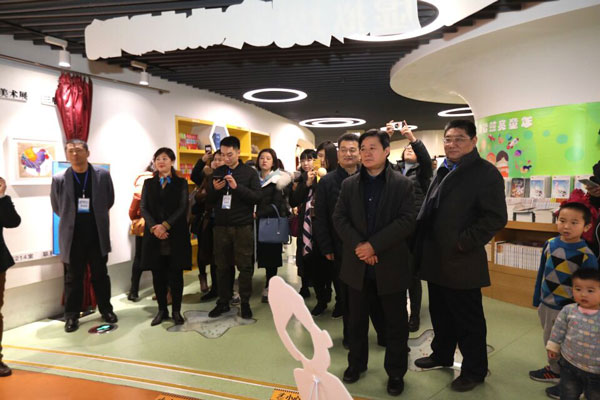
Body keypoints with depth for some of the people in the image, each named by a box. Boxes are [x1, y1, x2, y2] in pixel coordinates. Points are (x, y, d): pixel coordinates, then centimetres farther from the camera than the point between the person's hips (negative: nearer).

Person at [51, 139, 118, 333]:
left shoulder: (102, 175, -3)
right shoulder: (59, 179, -4)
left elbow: (109, 200, 10)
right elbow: (57, 207, 9)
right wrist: (71, 219, 11)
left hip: (97, 235, 1)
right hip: (72, 236, 0)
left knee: (100, 274, 12)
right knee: (73, 277, 9)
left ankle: (106, 309, 26)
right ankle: (71, 316, 20)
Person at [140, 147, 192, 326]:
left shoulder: (181, 183, 5)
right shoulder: (149, 183, 12)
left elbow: (182, 208, -6)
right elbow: (143, 208, 2)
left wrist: (165, 226, -17)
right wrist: (153, 227, -15)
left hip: (175, 235, -2)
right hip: (154, 236, 2)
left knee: (175, 274, 4)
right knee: (158, 275, 7)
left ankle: (176, 310, 16)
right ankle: (162, 309, 21)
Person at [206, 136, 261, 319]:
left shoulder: (250, 172, 0)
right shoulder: (218, 172, 10)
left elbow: (257, 197, -10)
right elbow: (209, 200, 10)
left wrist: (237, 186, -21)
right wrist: (214, 189, -12)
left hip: (243, 227, -3)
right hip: (221, 226, 3)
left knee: (245, 266, 3)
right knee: (222, 266, 9)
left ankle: (245, 303, 15)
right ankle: (223, 302, 21)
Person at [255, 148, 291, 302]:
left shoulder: (278, 180, -3)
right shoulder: (254, 178, 10)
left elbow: (276, 205, -10)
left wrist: (257, 214, -16)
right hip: (258, 222, 4)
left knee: (271, 255, 2)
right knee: (263, 254, 3)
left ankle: (268, 288, 12)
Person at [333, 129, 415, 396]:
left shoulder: (403, 184, -4)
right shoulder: (349, 184, 6)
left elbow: (407, 221, -13)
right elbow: (339, 218, -1)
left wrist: (374, 245, -20)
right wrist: (358, 246, -16)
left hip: (391, 264, -2)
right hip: (357, 264, 3)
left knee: (395, 323, 10)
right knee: (356, 319, 16)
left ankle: (395, 372, 28)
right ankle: (356, 363, 36)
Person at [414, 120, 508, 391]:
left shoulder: (486, 173, -11)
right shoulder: (443, 171, 14)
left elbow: (496, 218, -17)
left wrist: (463, 243, -20)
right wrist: (423, 246, 11)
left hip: (461, 262, -8)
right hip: (436, 259, 8)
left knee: (468, 320, 8)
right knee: (440, 314, 21)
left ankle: (474, 370, 26)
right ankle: (442, 355, 40)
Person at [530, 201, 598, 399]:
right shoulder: (549, 244, -4)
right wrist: (537, 299, 13)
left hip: (566, 310, -5)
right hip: (545, 305, 5)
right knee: (550, 343, 22)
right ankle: (554, 370, 42)